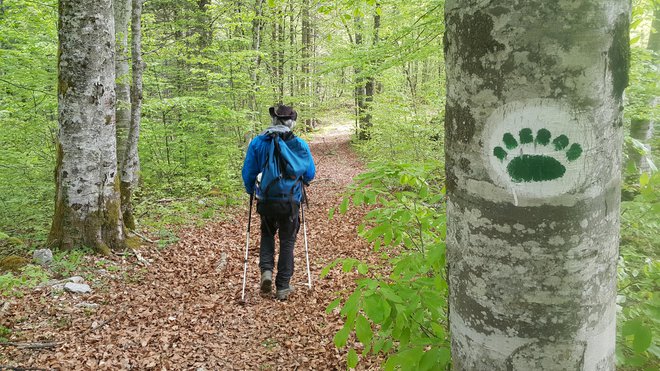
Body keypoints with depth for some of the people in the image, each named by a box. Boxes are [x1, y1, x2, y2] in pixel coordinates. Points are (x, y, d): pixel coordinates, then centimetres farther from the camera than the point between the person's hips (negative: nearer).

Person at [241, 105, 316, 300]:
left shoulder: (257, 142, -6)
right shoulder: (300, 145, -7)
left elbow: (247, 172, 0)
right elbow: (310, 174, 0)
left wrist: (250, 191, 20)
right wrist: (302, 181, 23)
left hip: (265, 201, 1)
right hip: (290, 201, -1)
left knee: (267, 234, 25)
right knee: (287, 242, 12)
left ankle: (266, 270, 5)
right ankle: (283, 287, 16)